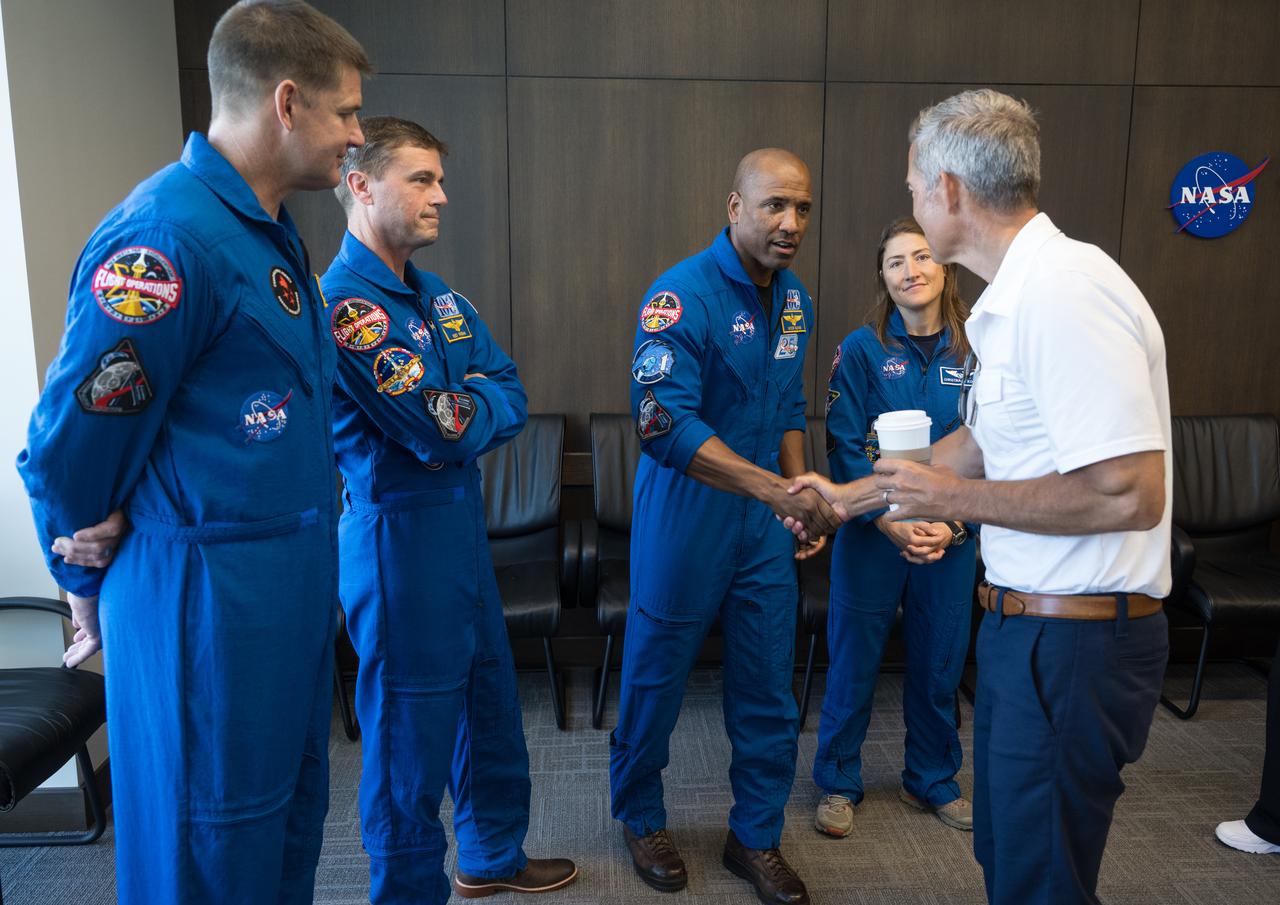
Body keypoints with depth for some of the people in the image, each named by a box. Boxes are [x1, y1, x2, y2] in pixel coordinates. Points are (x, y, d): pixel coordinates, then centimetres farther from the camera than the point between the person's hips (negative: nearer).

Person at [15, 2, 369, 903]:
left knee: (291, 821, 21)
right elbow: (69, 446, -15)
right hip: (207, 603, -8)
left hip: (292, 592, 9)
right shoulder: (165, 237, -19)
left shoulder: (274, 233, 11)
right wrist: (91, 588, 2)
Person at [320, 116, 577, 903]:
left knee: (491, 702, 21)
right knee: (413, 732, 6)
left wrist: (454, 408, -14)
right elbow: (444, 431, -23)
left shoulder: (439, 297, 10)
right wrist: (477, 403, -3)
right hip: (400, 534, -9)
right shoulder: (345, 305, -18)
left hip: (464, 523, 9)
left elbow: (514, 400, 4)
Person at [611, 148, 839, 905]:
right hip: (685, 514, -5)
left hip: (765, 518, 6)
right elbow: (665, 425, -28)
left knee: (770, 686, 11)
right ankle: (642, 817, 35)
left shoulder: (795, 301, 6)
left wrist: (803, 498, 7)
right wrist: (778, 490, -36)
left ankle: (757, 837, 30)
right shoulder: (682, 294, -18)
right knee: (658, 675, 11)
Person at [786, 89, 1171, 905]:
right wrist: (849, 496, 25)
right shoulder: (1011, 299, 9)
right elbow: (978, 442, 19)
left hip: (1076, 637, -9)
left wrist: (957, 499, -17)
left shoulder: (1064, 293, -23)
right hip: (1025, 621, 10)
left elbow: (1130, 494, -28)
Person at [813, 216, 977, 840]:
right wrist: (889, 520, -17)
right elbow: (844, 447, -8)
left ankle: (932, 781, 36)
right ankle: (838, 783, 27)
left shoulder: (976, 352, 1)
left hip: (951, 539, 2)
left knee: (939, 664, 14)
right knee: (853, 662, 7)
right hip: (872, 532, -2)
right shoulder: (862, 349, -5)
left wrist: (953, 525, -13)